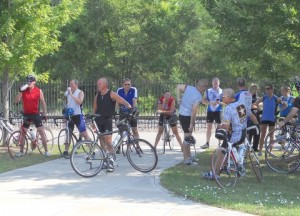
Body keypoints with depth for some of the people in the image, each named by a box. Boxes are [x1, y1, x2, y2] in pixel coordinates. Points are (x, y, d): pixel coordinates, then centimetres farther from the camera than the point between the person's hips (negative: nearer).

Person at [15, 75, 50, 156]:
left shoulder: (39, 91, -3)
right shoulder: (23, 91, -1)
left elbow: (43, 103, 2)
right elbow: (17, 101, -10)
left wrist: (44, 114, -1)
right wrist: (20, 91, -22)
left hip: (35, 114, -2)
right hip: (26, 114, 2)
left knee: (42, 132, -5)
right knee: (23, 133, 6)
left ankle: (46, 151, 0)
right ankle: (21, 151, 16)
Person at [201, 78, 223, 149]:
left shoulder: (222, 91, 1)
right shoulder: (208, 91, 7)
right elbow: (203, 101, 2)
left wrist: (220, 102, -20)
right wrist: (210, 103, -15)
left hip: (218, 111, -2)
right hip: (210, 111, 2)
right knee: (209, 127, 5)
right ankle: (207, 143, 11)